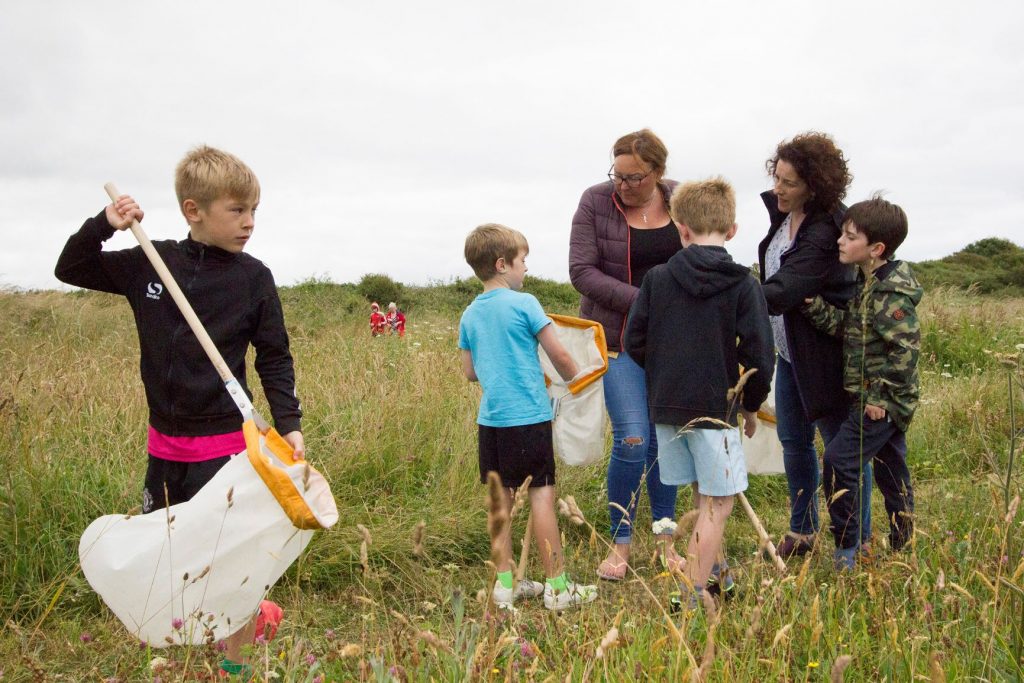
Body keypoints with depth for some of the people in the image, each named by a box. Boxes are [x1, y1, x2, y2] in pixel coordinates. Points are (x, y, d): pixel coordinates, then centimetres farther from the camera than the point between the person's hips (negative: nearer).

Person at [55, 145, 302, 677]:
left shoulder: (252, 277, -7)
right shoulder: (149, 263, -1)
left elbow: (275, 359, -2)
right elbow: (70, 270, 10)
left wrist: (289, 423, -13)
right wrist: (103, 225, -8)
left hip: (223, 444, -4)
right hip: (163, 441, 4)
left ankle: (236, 661, 17)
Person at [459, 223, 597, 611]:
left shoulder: (469, 315, 9)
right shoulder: (524, 304, -8)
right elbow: (559, 355, -6)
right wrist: (576, 381, 12)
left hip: (490, 419, 6)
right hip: (528, 417, -6)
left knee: (500, 498, 10)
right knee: (542, 495, -1)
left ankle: (504, 583, 17)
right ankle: (557, 585, 5)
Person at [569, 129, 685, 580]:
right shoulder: (596, 202, -8)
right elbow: (582, 271, -12)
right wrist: (641, 300, -20)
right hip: (619, 337, -3)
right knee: (633, 440, -10)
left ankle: (665, 536, 26)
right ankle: (620, 544, 8)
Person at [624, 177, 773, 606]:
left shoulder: (657, 278, -1)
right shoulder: (743, 284, -9)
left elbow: (633, 342, 1)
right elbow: (759, 355, -10)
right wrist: (752, 405, 6)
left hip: (666, 407, 5)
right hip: (716, 407, -4)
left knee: (708, 500, 20)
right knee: (717, 506, 3)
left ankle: (712, 574, 32)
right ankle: (694, 599, 2)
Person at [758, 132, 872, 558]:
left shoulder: (825, 232, -26)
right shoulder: (784, 213, 1)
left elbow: (779, 292, -33)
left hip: (825, 352, -9)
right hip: (790, 350, 9)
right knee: (793, 440, 16)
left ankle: (860, 541, 20)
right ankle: (802, 532, 31)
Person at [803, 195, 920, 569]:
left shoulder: (891, 294, -21)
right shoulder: (869, 283, 8)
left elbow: (906, 349, -24)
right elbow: (847, 327, 8)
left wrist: (881, 396, -21)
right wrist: (815, 306, -6)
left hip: (882, 401, -10)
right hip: (882, 400, 10)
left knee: (839, 459, -9)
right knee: (891, 469, 17)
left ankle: (846, 550, 0)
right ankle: (903, 545, 30)